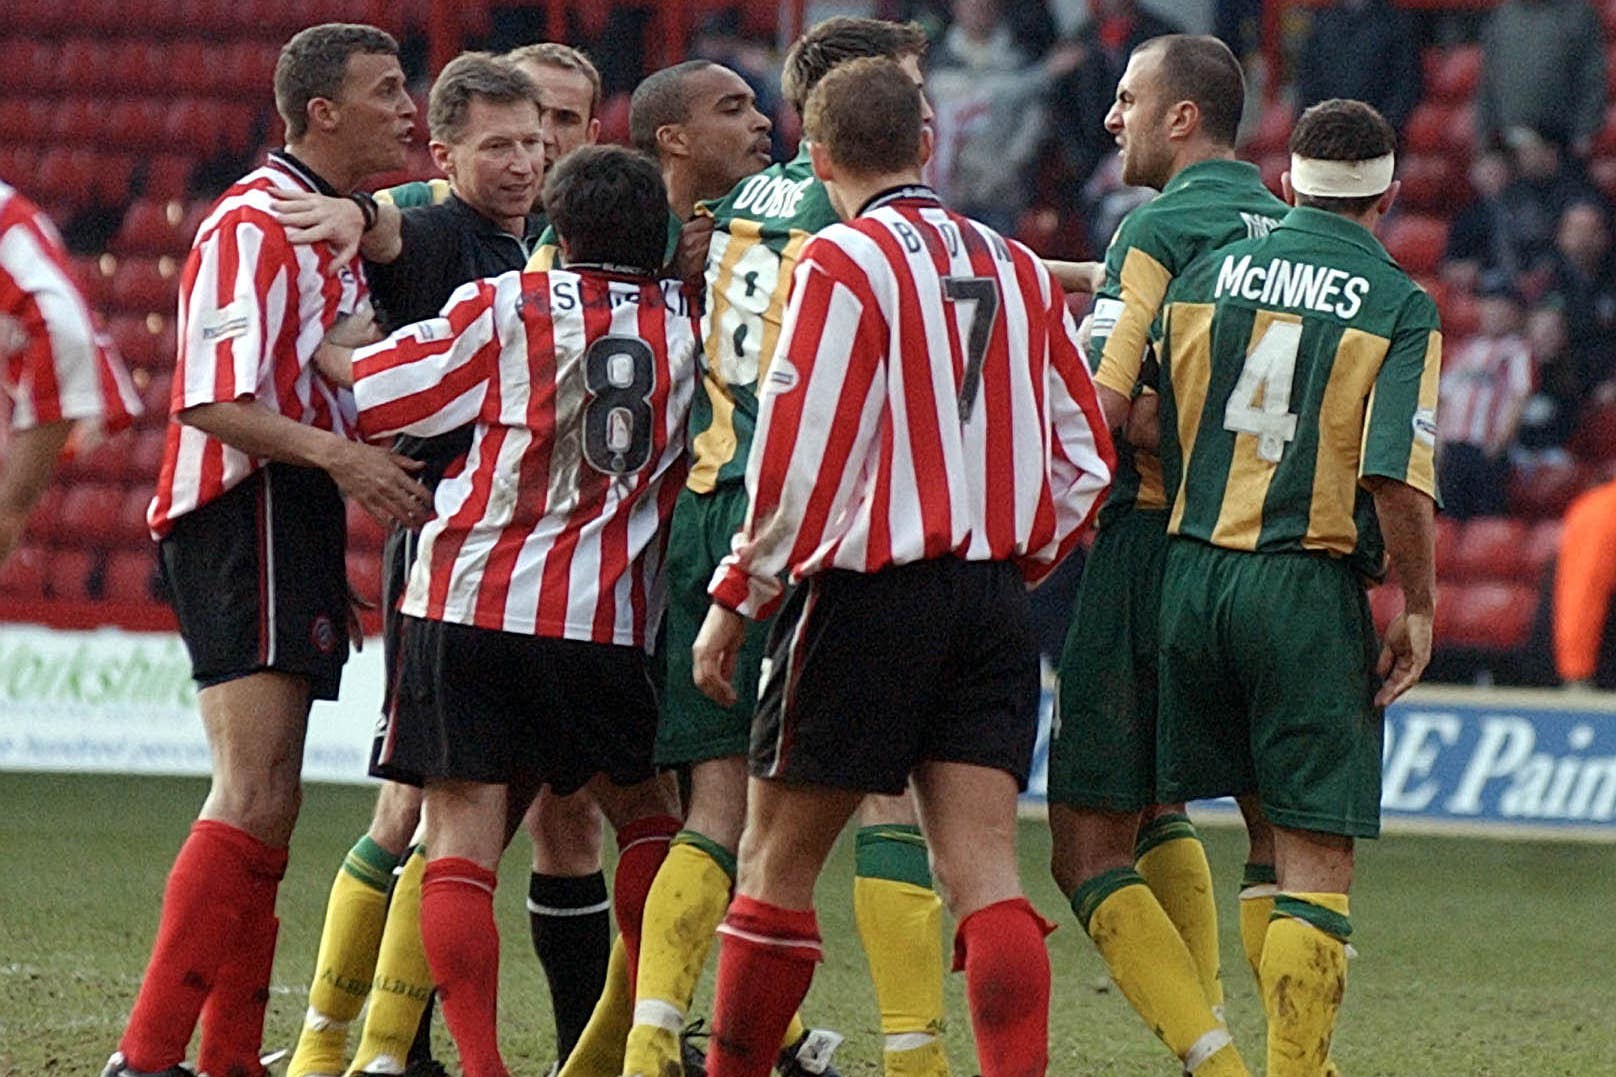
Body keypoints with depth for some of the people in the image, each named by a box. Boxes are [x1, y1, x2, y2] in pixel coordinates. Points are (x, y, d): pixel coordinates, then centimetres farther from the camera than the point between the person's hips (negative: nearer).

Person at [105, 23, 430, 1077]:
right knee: (255, 799, -18)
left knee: (265, 808, 11)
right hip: (248, 511, -10)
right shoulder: (255, 223, -11)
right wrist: (334, 453, -29)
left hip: (298, 515, 10)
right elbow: (214, 403, -19)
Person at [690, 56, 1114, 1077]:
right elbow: (1086, 455, 11)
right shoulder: (1016, 267, 10)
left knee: (778, 859, 7)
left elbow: (799, 453, -12)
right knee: (983, 869, -1)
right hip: (994, 604, 5)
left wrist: (737, 599, -4)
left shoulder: (844, 263, -8)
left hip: (870, 597, -5)